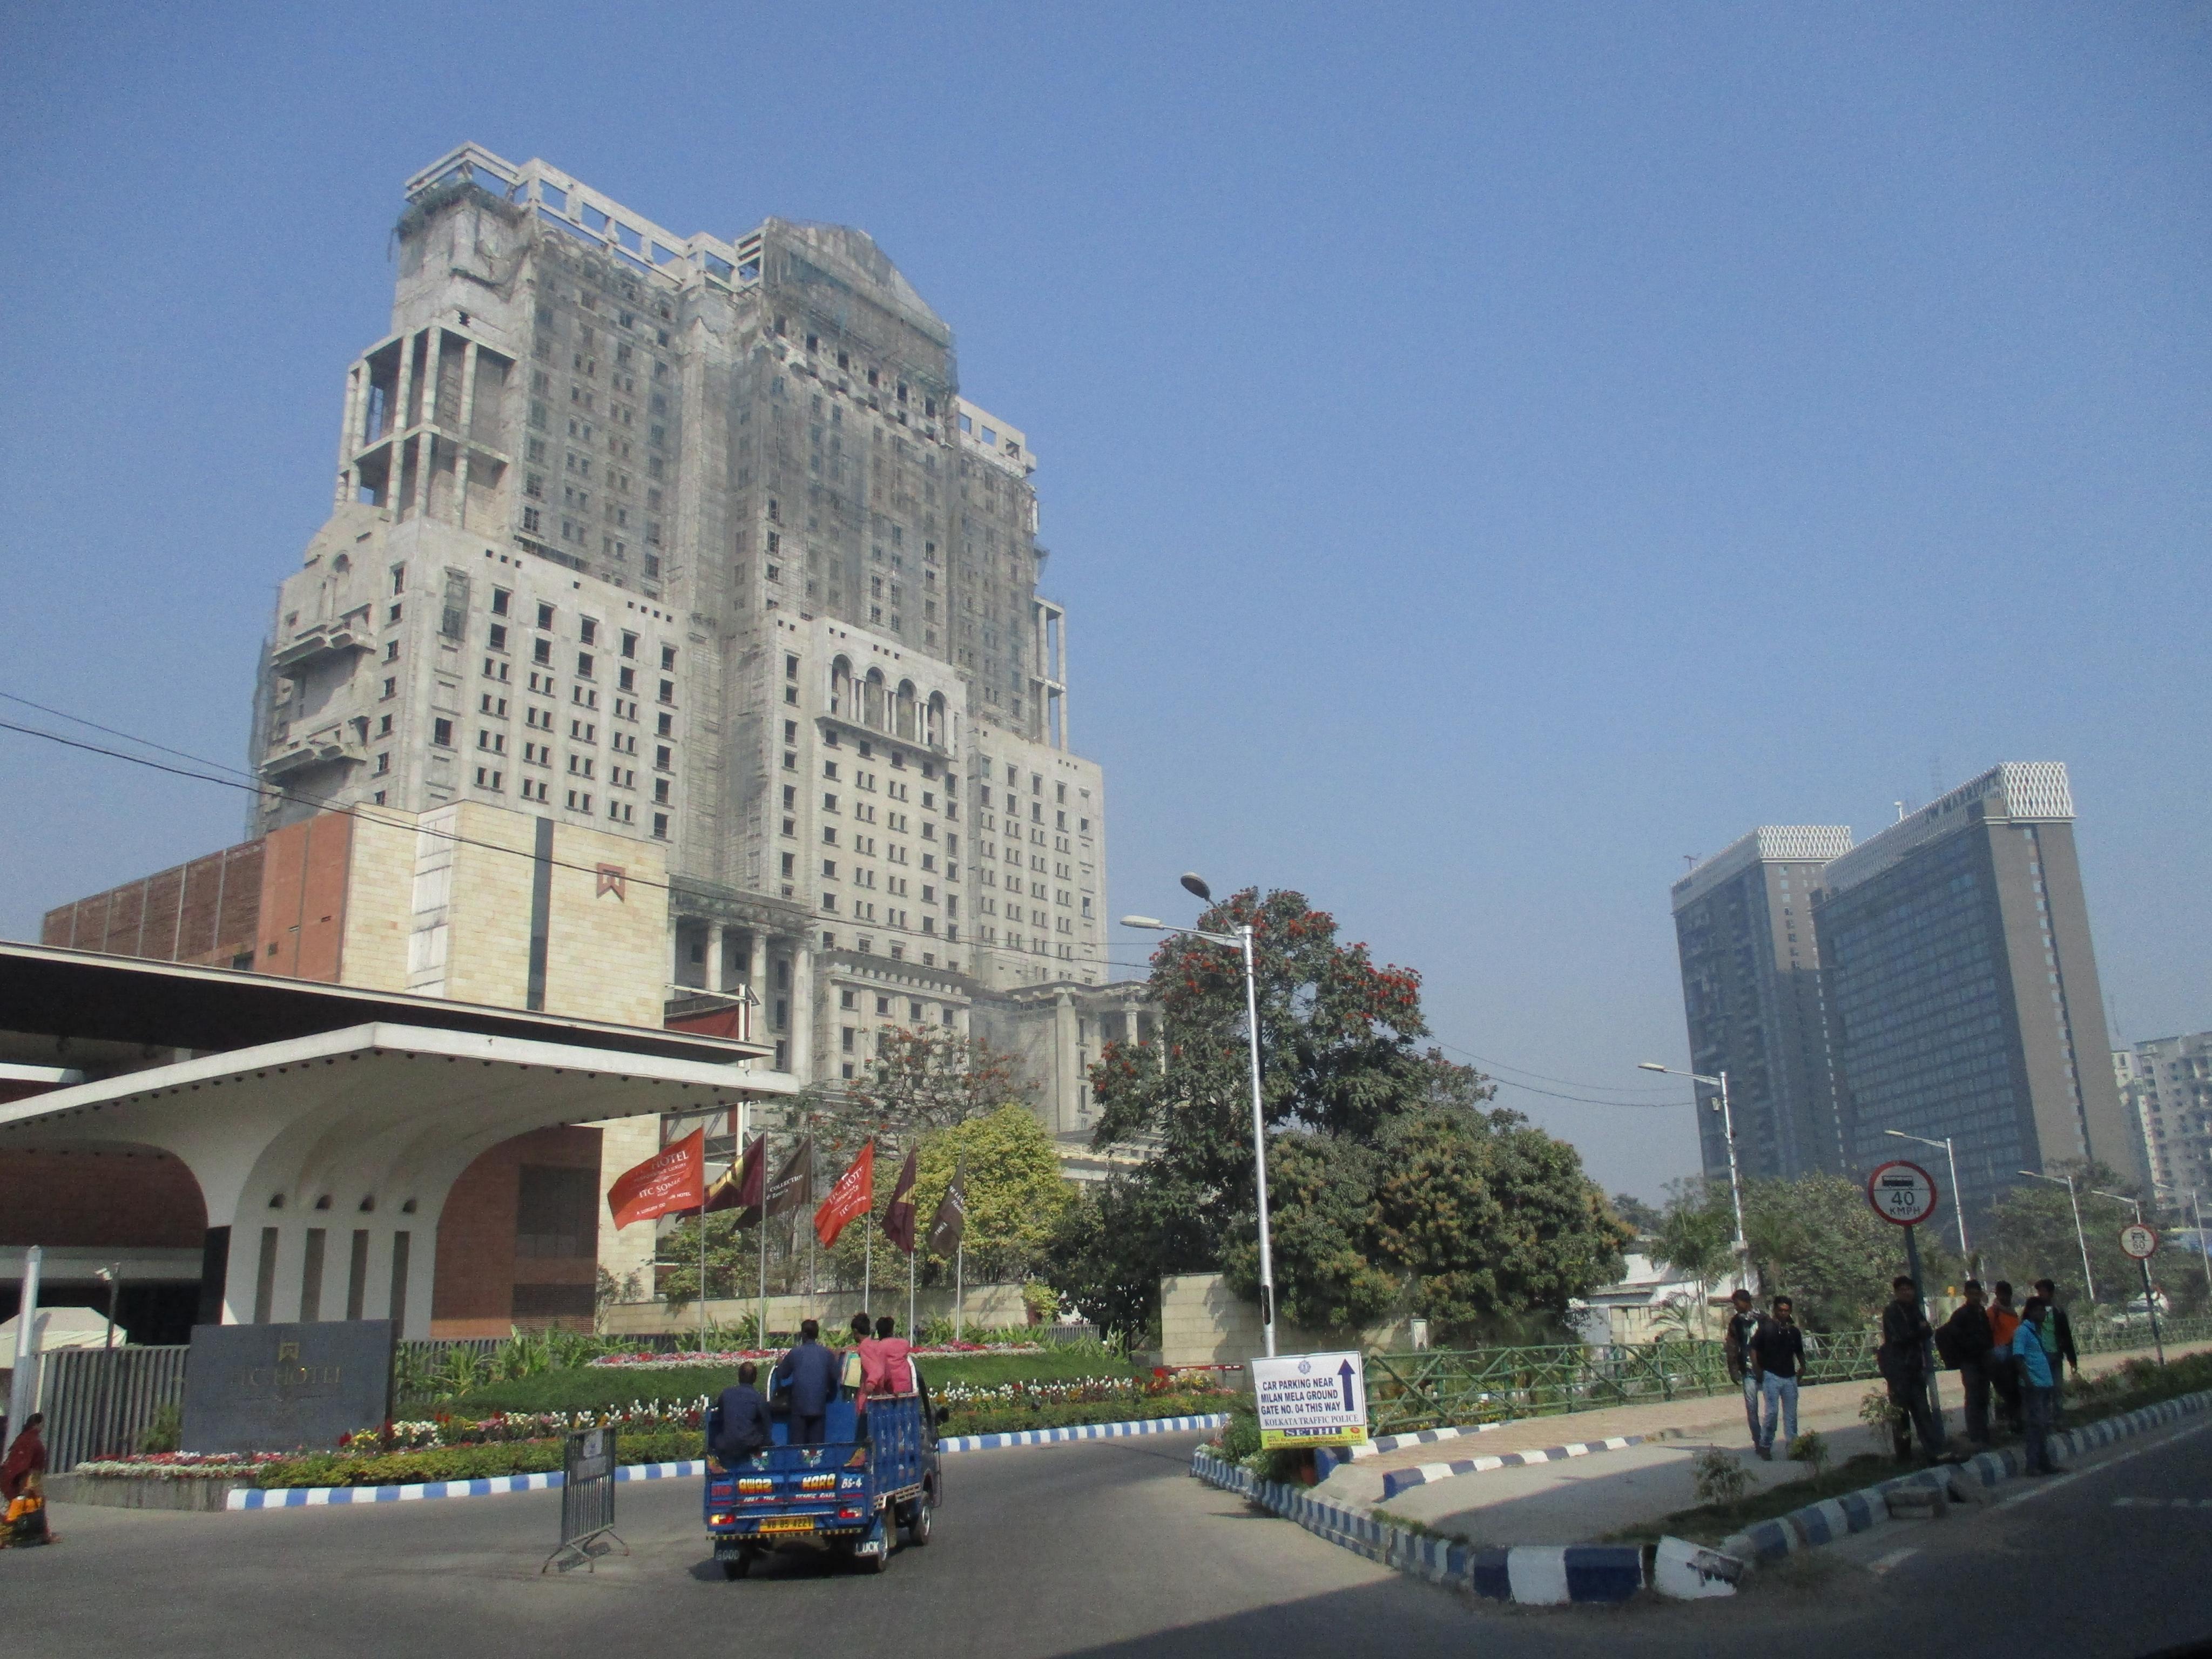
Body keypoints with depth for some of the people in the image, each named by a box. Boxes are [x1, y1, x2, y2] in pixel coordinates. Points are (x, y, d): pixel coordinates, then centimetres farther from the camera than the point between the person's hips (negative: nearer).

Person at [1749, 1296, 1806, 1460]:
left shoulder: (1794, 1332, 10)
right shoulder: (1766, 1328, -4)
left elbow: (1799, 1352, 23)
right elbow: (1754, 1348, -3)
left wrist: (1802, 1366, 6)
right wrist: (1757, 1369, -10)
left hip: (1790, 1377, 5)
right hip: (1771, 1376, -5)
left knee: (1791, 1414, 8)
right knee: (1772, 1412, -10)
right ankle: (1765, 1445, 1)